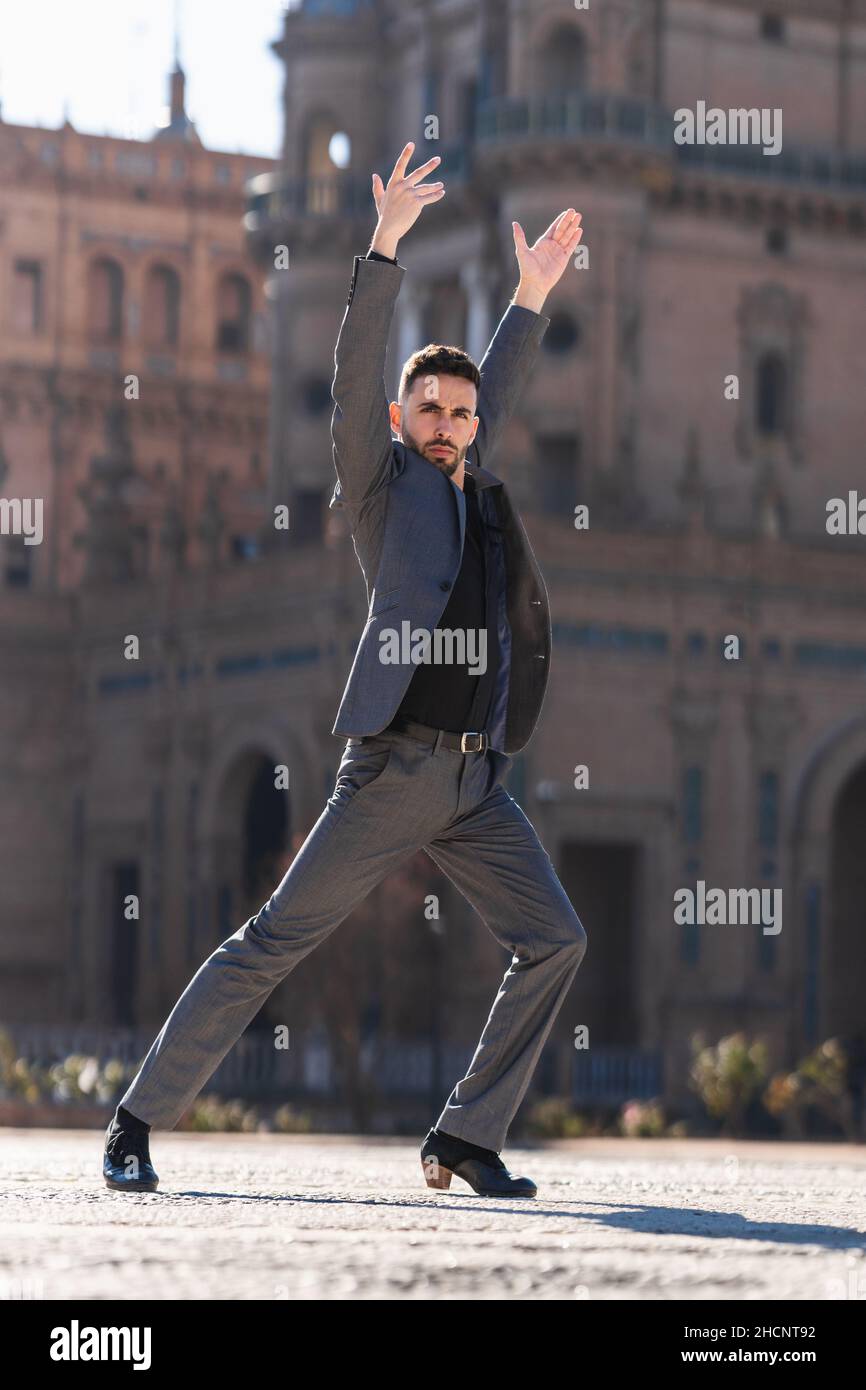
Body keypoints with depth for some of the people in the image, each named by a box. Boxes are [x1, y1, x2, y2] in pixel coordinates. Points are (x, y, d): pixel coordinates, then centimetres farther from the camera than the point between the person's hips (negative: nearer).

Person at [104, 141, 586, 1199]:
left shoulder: (476, 491, 20)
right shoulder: (382, 482, 4)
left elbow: (495, 393, 37)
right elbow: (356, 375, -9)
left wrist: (531, 294, 40)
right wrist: (387, 243, -16)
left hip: (477, 779, 6)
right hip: (394, 766, -6)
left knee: (554, 941, -4)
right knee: (273, 942, -6)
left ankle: (467, 1139, 4)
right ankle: (138, 1121, 0)